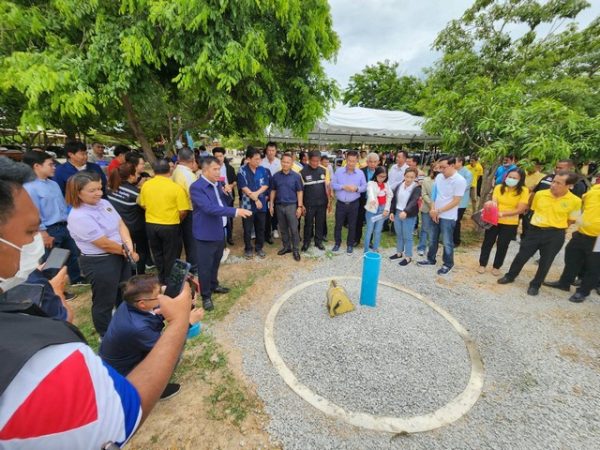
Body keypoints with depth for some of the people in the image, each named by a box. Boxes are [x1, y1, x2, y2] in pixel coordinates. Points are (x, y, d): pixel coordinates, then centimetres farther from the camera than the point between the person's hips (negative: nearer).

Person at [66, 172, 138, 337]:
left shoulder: (104, 203, 1)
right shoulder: (78, 217, -23)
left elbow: (121, 225, -2)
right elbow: (104, 244, -22)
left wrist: (129, 246, -18)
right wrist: (127, 252, -9)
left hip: (120, 256, 8)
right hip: (99, 263, -8)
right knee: (105, 301, 11)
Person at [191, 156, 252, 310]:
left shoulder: (217, 184, 8)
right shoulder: (197, 187, -19)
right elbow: (209, 208, -31)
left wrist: (225, 192, 1)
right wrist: (235, 211, -35)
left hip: (220, 231, 8)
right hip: (206, 234, -8)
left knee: (216, 262, 23)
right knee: (205, 266, 5)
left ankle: (214, 285, 43)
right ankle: (206, 296, 22)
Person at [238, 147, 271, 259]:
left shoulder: (263, 170, 2)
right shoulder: (242, 171, -8)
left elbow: (266, 185, -1)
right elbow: (244, 188, -11)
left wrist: (256, 193, -17)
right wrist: (255, 199, -11)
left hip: (262, 204, 3)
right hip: (248, 204, -3)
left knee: (260, 228, 12)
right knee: (247, 228, 8)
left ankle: (259, 248, 28)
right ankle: (248, 249, 24)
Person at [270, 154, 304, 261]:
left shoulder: (296, 176, -4)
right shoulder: (276, 176, 4)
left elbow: (299, 192, -2)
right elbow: (273, 191, 10)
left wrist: (300, 206, -7)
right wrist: (271, 205, 6)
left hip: (291, 205, -3)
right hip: (279, 205, 3)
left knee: (294, 229, 0)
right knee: (283, 229, 13)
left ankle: (296, 250, 11)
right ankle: (286, 247, 27)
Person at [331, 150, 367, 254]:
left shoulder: (360, 173, -2)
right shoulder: (339, 171, -3)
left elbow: (365, 187, 1)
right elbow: (332, 184, -3)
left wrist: (357, 188, -20)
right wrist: (343, 187, -18)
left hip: (353, 204, 0)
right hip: (340, 203, 0)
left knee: (352, 225, 11)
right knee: (338, 224, 11)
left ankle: (350, 244, 27)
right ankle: (337, 243, 29)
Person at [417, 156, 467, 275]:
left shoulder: (460, 180, -16)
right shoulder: (439, 177, 1)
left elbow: (456, 201, -16)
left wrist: (438, 211, -17)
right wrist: (433, 210, -5)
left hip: (448, 217, -6)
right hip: (435, 214, 6)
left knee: (447, 242, 6)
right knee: (433, 239, 17)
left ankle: (448, 264, 24)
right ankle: (431, 259, 34)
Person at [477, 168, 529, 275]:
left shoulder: (524, 191, -10)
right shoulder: (499, 187, -5)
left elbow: (520, 209, -16)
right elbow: (494, 202, -12)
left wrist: (502, 214, -27)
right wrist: (491, 204, -36)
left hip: (510, 224, -1)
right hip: (494, 220, 1)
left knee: (502, 246, 10)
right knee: (487, 243, 9)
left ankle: (496, 267, 28)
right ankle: (482, 264, 25)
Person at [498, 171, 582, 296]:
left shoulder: (575, 201, -9)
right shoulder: (540, 194, -5)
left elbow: (572, 220, 4)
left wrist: (557, 227, 3)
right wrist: (538, 223, 12)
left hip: (555, 235, -1)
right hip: (535, 230, 1)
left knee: (545, 262, 9)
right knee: (522, 255, 9)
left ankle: (535, 285, 26)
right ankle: (510, 276, 28)